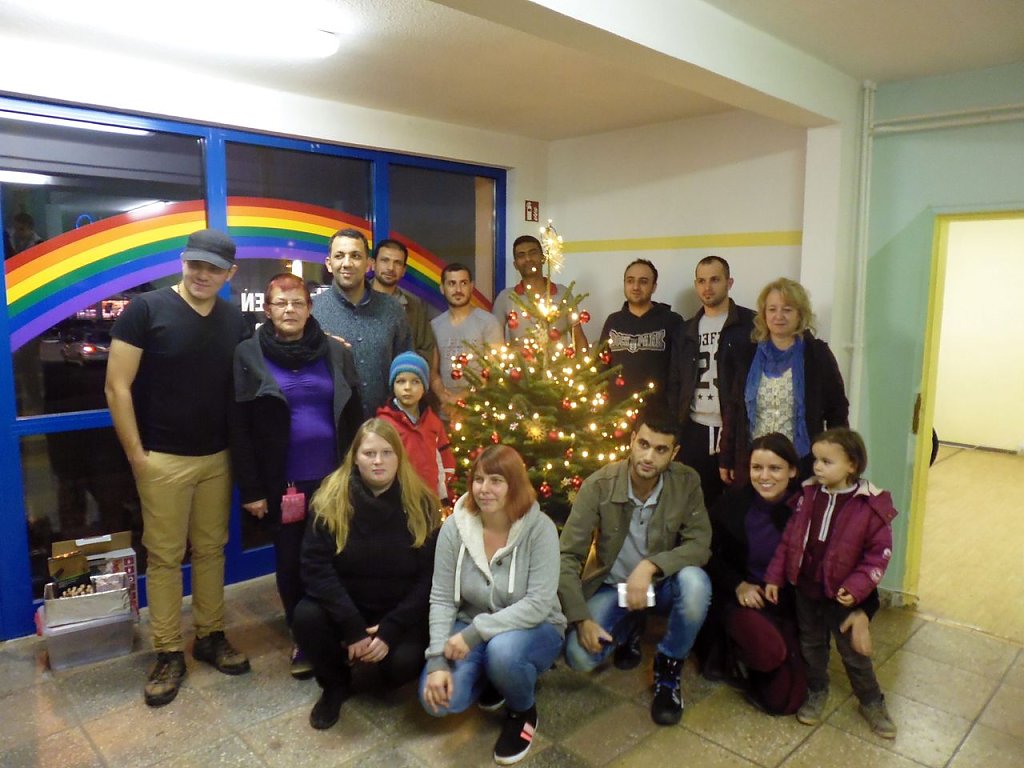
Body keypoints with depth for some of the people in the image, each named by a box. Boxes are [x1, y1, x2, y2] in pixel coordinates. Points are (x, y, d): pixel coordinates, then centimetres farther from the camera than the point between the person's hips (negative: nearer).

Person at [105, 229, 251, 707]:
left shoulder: (235, 320, 4)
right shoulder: (146, 309, -9)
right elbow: (117, 387, -10)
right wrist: (136, 455, -10)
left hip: (218, 457, 4)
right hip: (163, 459, -4)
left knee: (211, 549, 13)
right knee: (165, 556, 5)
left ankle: (210, 636, 28)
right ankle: (169, 654, 19)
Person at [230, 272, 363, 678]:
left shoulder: (335, 351, 3)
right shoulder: (249, 354, -3)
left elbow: (354, 416, 6)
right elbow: (240, 428, -4)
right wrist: (251, 489, -7)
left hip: (333, 477, 1)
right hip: (283, 483, -1)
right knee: (291, 561, 10)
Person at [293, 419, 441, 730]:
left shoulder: (421, 504, -10)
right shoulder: (331, 499, -11)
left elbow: (430, 577, -9)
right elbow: (316, 567, -15)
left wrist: (389, 630, -19)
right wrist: (353, 628, -22)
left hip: (401, 613, -1)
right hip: (344, 607, 1)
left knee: (405, 663, -27)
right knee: (306, 616, -28)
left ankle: (390, 678, 14)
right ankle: (335, 685, 3)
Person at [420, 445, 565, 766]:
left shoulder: (539, 528, -21)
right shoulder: (454, 527, -12)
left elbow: (539, 604, -25)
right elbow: (441, 599, -10)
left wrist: (475, 632, -30)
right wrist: (437, 660, -20)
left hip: (532, 629, -3)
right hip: (471, 630, 3)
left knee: (503, 650, -37)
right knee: (437, 699, -19)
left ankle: (523, 710, -1)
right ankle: (493, 677, 15)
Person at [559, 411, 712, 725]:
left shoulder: (687, 482, -17)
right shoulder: (599, 485, -21)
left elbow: (700, 544, -18)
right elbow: (568, 556, -17)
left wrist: (650, 566, -34)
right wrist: (581, 619, -23)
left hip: (662, 584, 1)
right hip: (612, 586, 0)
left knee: (695, 582, -34)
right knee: (579, 656, -23)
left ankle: (668, 669, -6)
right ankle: (629, 628, 14)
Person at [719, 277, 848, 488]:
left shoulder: (818, 354, -2)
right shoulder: (749, 356, 5)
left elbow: (837, 410, 2)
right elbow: (733, 409, 7)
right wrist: (726, 459, 6)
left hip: (802, 465, -2)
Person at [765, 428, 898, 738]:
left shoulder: (870, 506, -16)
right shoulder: (809, 495, -4)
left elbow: (879, 552, -13)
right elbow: (789, 538, 2)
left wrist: (856, 588, -21)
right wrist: (774, 576, 1)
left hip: (841, 594, -4)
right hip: (805, 588, 4)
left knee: (853, 651, 13)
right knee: (811, 645, 19)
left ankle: (872, 702, 35)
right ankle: (816, 692, 40)